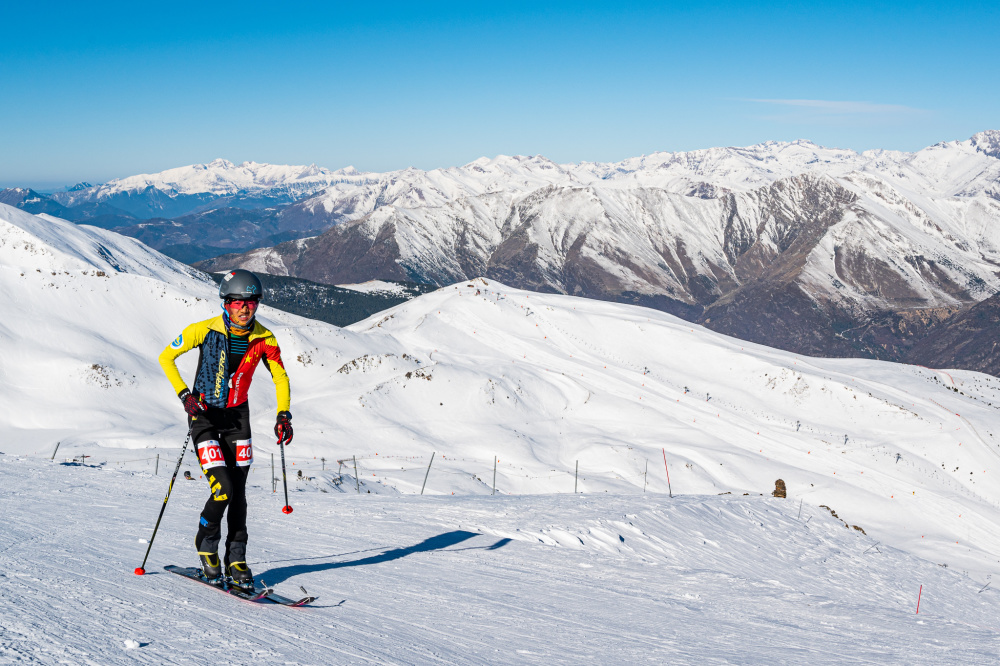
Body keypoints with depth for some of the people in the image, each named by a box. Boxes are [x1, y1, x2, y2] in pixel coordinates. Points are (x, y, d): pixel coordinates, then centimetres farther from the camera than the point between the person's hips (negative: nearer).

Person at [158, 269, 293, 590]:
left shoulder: (264, 340, -7)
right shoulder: (205, 331, -16)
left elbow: (280, 378, 5)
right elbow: (166, 358, -6)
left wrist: (283, 414, -9)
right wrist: (184, 395, -17)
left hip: (237, 416, 3)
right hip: (204, 415, -3)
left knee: (238, 493, 1)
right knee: (223, 489, -14)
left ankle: (236, 560, 13)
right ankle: (206, 545, 12)